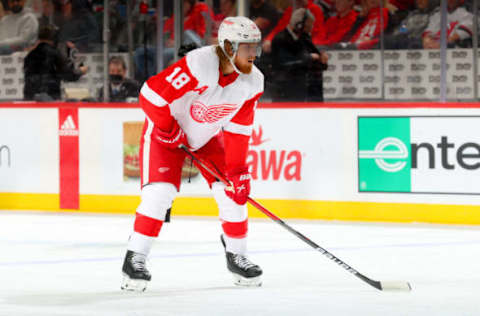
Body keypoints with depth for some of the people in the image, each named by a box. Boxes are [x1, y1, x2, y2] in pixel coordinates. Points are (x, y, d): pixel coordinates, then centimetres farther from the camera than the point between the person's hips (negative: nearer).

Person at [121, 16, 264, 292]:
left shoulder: (253, 81, -14)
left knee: (233, 191, -3)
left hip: (207, 135, 6)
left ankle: (237, 256, 16)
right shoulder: (199, 65, -35)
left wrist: (237, 169, -8)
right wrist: (170, 129, -20)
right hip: (166, 130, -6)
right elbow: (151, 94, -31)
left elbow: (238, 129, -4)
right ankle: (135, 259, -6)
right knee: (159, 193, -18)